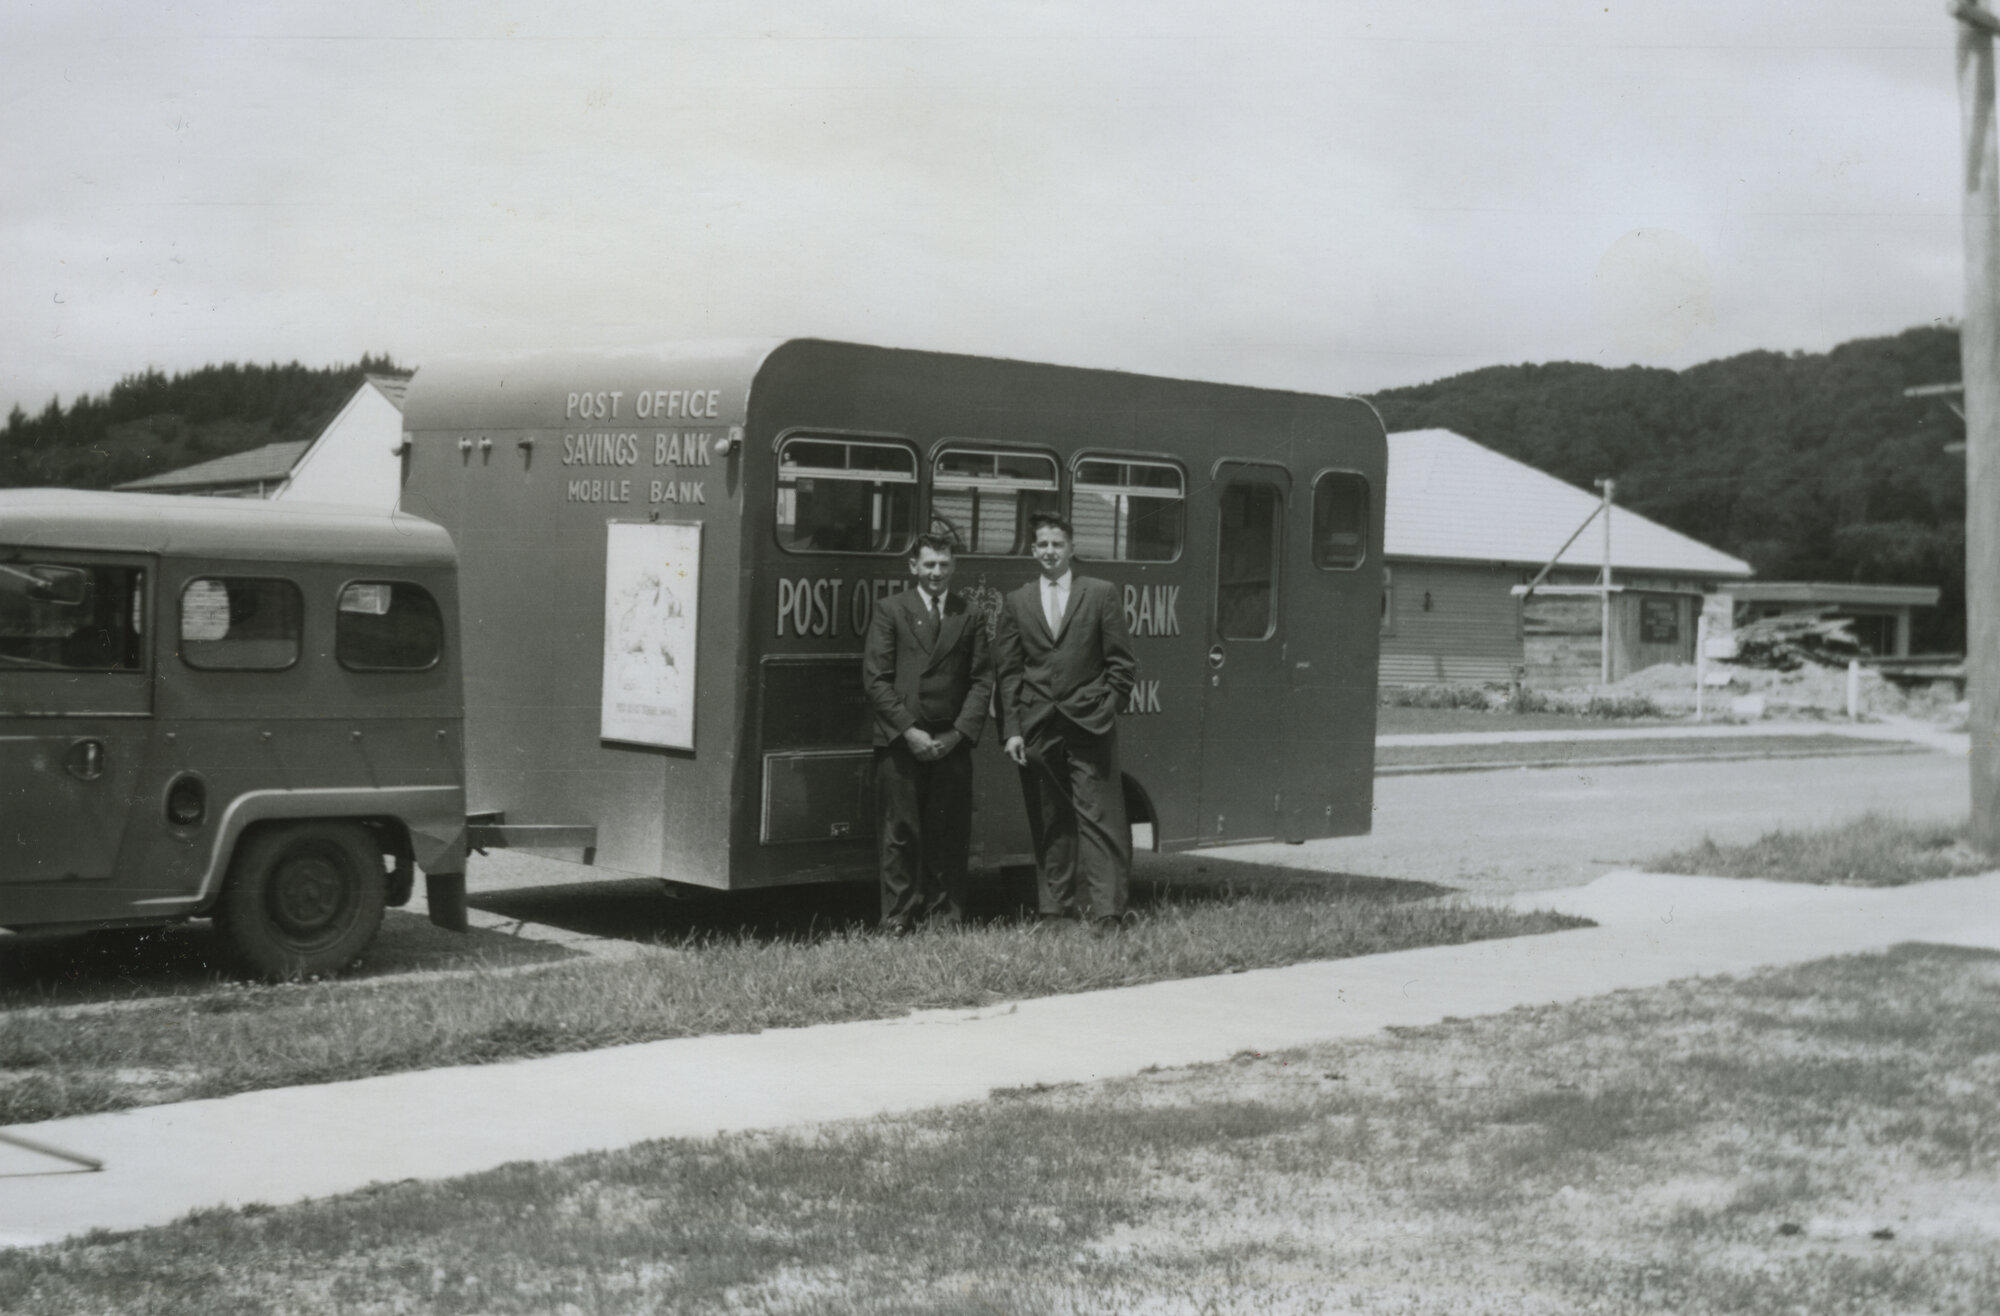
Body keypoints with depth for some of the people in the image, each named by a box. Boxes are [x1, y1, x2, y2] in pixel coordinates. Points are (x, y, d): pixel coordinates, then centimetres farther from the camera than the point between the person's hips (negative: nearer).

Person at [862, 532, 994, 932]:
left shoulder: (970, 617, 12)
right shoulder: (889, 611, 5)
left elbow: (981, 681, 8)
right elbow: (875, 679, -1)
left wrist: (958, 733, -5)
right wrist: (908, 730, -9)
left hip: (951, 744, 2)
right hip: (900, 743, -2)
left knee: (949, 835, 2)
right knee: (900, 834, -1)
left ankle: (943, 914, 10)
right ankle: (898, 916, 4)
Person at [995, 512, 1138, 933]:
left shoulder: (1101, 594, 5)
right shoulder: (1016, 602, 10)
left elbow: (1121, 662, 5)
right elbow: (1008, 672, 7)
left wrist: (1107, 709, -4)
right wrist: (1011, 730, -1)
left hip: (1089, 726, -2)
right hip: (1037, 729, 2)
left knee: (1098, 819, -5)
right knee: (1048, 823, 7)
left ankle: (1105, 913, -4)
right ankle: (1056, 911, 13)